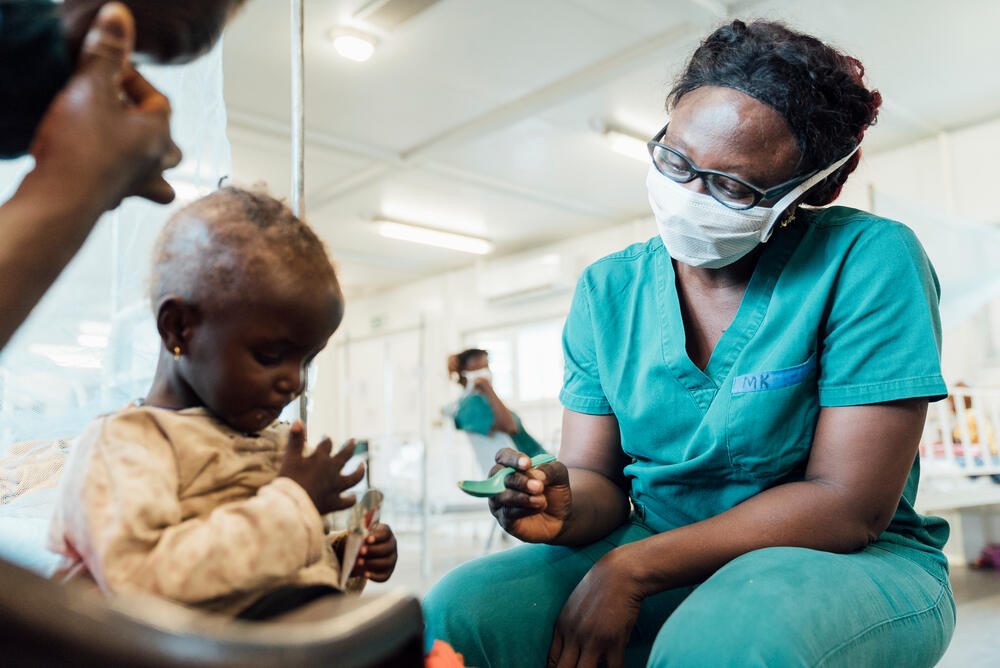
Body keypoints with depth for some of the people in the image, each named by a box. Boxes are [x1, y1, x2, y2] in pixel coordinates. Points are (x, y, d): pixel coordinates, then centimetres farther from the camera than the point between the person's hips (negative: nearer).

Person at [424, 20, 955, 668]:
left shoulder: (867, 261, -14)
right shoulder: (608, 289, 0)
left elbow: (849, 504, -18)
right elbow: (597, 478, 0)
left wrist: (632, 567, -22)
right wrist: (565, 507, -26)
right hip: (656, 550, 3)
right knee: (455, 612, -21)